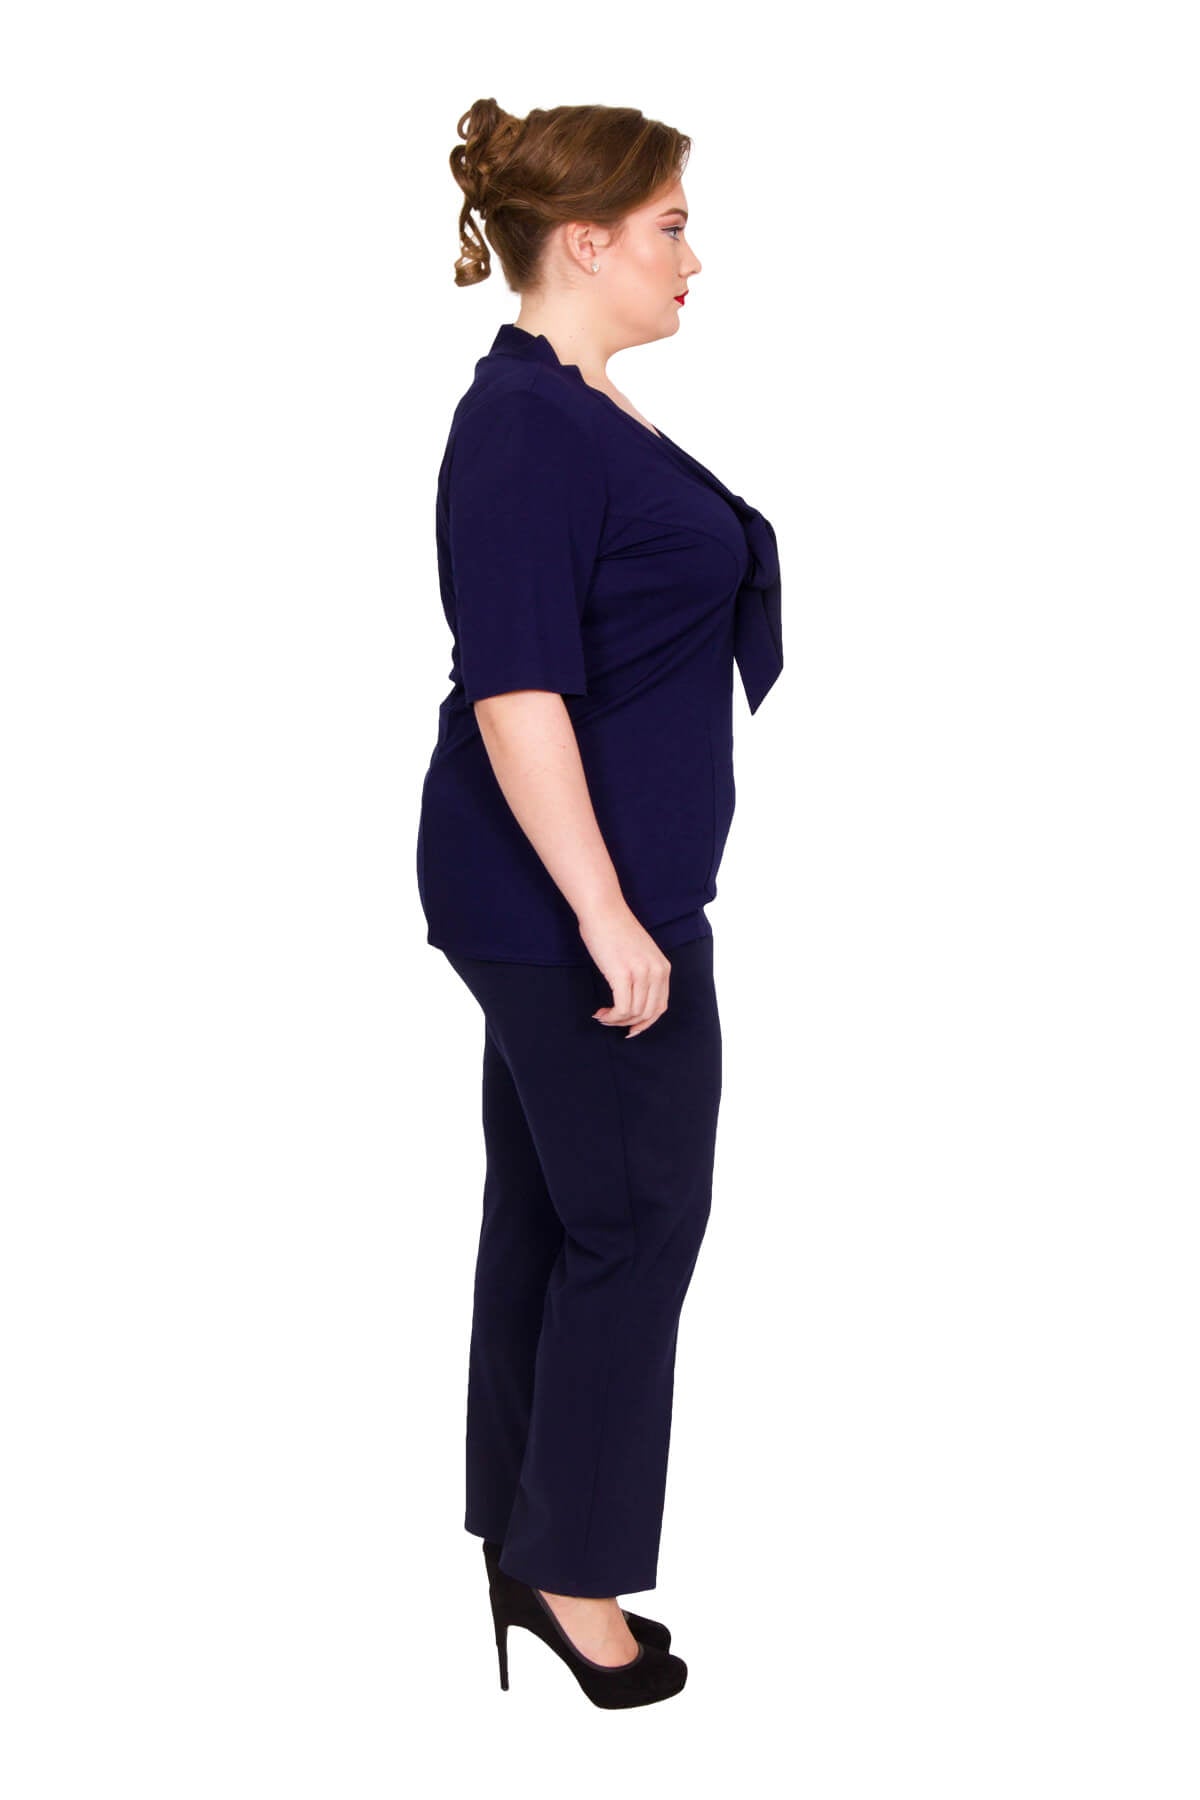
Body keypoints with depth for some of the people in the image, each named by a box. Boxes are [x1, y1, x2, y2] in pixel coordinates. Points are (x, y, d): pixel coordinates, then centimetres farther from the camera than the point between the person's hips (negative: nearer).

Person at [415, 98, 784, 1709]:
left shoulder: (578, 409, 12)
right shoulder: (528, 427, -19)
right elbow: (514, 689, -24)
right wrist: (609, 915, -24)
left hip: (548, 900, 10)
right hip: (571, 903, -10)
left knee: (546, 1209, 15)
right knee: (634, 1224, 0)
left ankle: (524, 1542, 26)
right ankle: (575, 1577, 13)